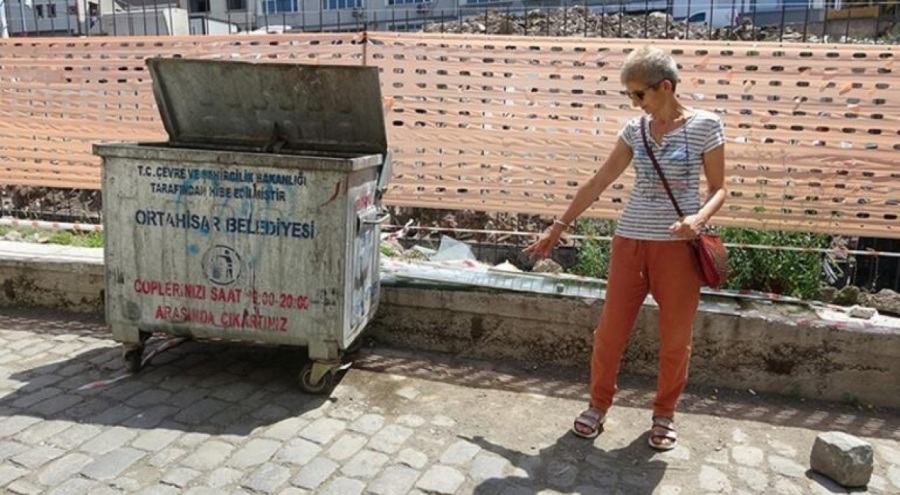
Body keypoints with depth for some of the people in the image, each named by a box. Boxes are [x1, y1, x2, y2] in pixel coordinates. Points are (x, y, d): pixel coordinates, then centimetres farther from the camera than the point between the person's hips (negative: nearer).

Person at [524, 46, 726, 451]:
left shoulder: (705, 125, -3)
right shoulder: (634, 130, 6)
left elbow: (718, 189, -1)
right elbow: (597, 183, 9)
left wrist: (700, 218, -23)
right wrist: (558, 227, 8)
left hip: (678, 246, -3)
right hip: (630, 242, 3)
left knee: (675, 339, 9)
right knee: (610, 331, 7)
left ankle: (664, 413, 29)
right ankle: (598, 404, 26)